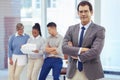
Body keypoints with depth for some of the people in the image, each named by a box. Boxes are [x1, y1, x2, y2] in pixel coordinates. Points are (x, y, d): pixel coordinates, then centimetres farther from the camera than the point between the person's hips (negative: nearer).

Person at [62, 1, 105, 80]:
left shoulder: (99, 30, -4)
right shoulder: (71, 29, 9)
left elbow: (96, 51, -16)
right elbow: (64, 47, -4)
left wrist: (77, 56, -9)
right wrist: (80, 50, -17)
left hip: (91, 73, -3)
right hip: (73, 72, 3)